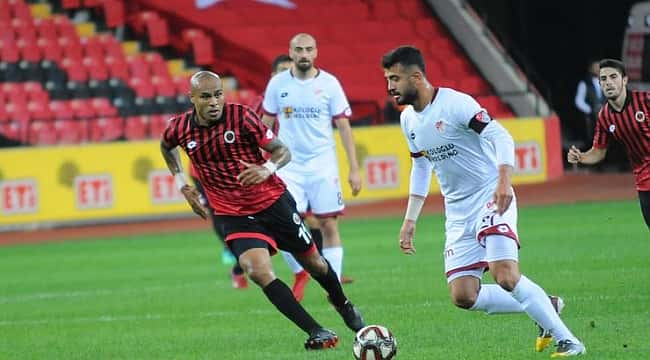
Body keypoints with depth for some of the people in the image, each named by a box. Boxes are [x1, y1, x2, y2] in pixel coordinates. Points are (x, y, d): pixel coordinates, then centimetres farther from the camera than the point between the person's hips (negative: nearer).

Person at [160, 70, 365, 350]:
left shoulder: (241, 116, -16)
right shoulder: (180, 129, -8)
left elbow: (282, 150, -11)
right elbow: (166, 147, 18)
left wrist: (267, 169, -32)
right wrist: (182, 185, 9)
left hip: (272, 200, -1)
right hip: (233, 216, 1)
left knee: (312, 261, 14)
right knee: (258, 271, -24)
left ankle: (343, 305, 47)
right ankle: (318, 333, -19)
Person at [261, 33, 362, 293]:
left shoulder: (329, 83, -1)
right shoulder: (278, 84, 2)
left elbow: (344, 127, 1)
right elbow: (266, 123, 10)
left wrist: (354, 169, -4)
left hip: (323, 165, 0)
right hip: (289, 165, 0)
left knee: (329, 225, -2)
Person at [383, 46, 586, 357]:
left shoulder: (456, 103, -15)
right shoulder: (408, 120, 9)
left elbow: (501, 138, -22)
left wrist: (504, 182, -37)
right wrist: (410, 220, 19)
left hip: (491, 199, -8)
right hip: (458, 213, 8)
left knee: (506, 277, -25)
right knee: (463, 296, -4)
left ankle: (567, 340, -14)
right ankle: (545, 307, 12)